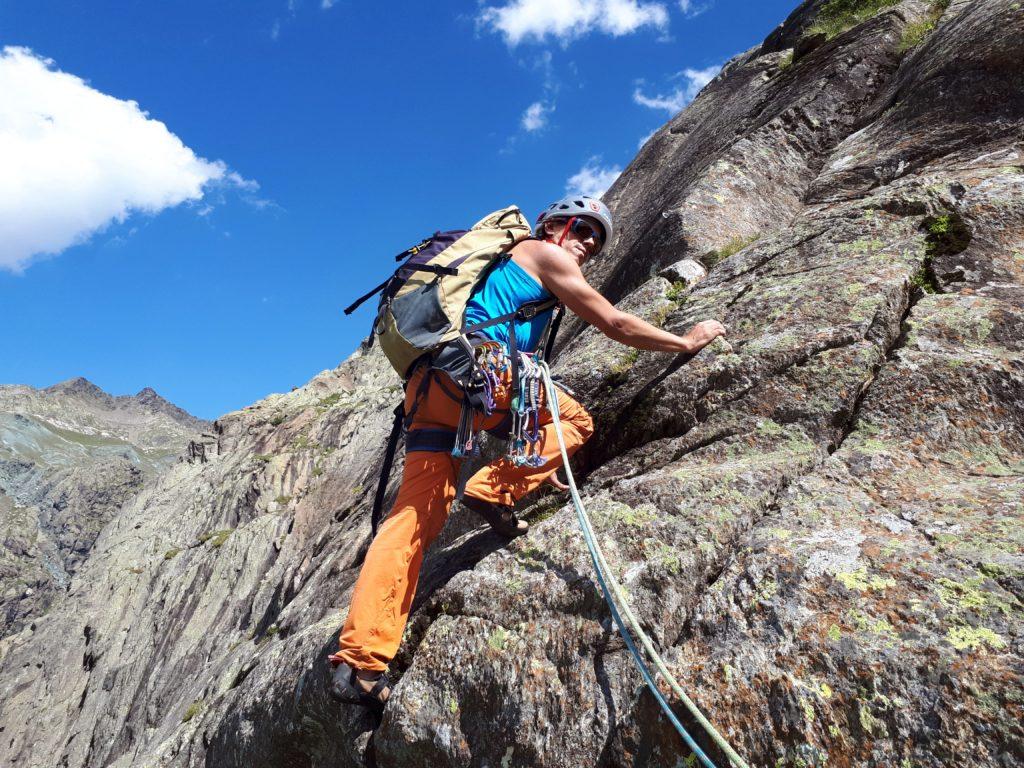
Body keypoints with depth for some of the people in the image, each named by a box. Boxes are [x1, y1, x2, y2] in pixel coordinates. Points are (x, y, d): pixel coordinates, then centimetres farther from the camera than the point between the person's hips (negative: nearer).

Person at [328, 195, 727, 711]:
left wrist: (537, 460, 33)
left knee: (417, 513, 1)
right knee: (575, 420, 11)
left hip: (427, 387, 8)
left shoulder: (507, 264, 36)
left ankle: (359, 661, -3)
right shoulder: (545, 253, 12)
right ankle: (493, 490, -8)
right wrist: (687, 342, 22)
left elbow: (518, 357, 34)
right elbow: (614, 324, 7)